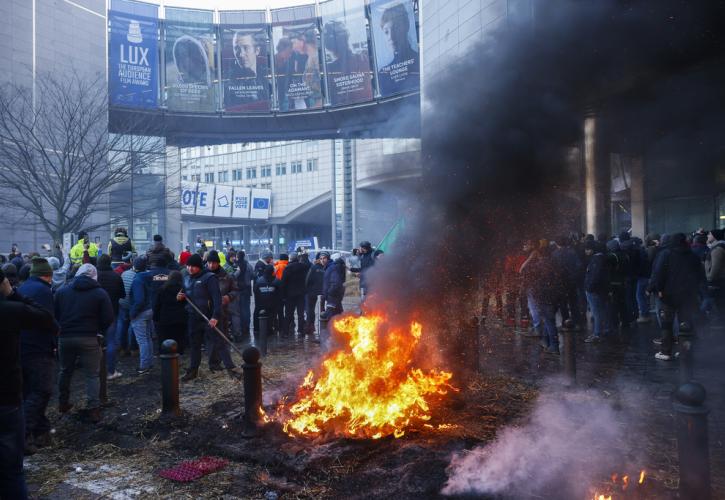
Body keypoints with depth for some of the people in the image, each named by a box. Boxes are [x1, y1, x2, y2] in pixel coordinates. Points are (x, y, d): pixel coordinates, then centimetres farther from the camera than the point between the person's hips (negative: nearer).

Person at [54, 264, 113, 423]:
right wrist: (98, 330, 11)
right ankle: (93, 409, -1)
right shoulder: (100, 293, -5)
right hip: (88, 339, -3)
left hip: (65, 337, 4)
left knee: (65, 371, 22)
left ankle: (63, 404, 34)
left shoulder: (62, 291, 5)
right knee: (92, 375, 3)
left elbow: (55, 315, 7)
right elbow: (108, 318, -7)